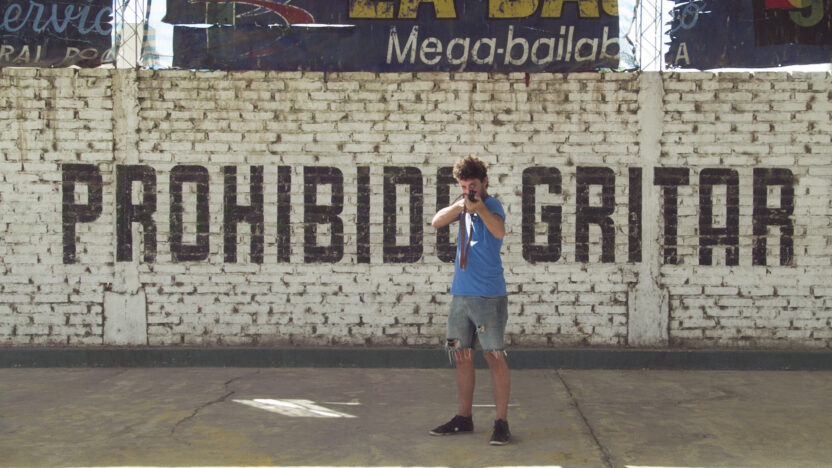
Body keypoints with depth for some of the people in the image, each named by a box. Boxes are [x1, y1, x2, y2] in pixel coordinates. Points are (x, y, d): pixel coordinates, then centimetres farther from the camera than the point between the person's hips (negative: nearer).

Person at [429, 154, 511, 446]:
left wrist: (480, 207, -43)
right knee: (462, 356, 11)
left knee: (494, 356, -4)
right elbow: (436, 222, 0)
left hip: (488, 296, -7)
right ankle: (463, 419, 21)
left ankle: (502, 422, 1)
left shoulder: (491, 205, -8)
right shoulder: (464, 206, 13)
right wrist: (459, 206, -16)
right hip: (460, 293, 7)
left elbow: (499, 231, -28)